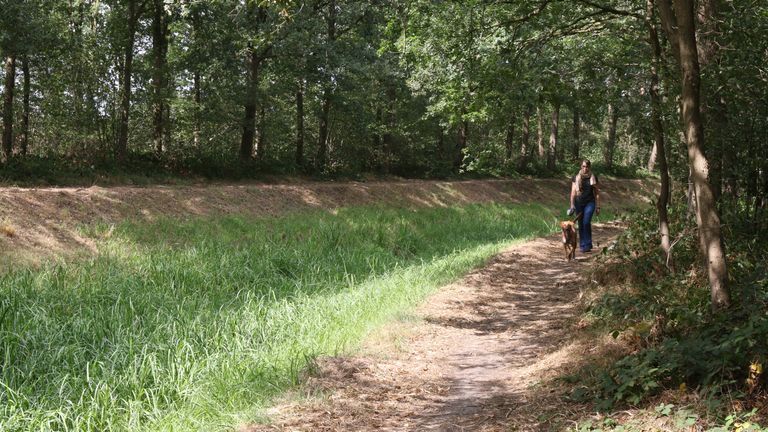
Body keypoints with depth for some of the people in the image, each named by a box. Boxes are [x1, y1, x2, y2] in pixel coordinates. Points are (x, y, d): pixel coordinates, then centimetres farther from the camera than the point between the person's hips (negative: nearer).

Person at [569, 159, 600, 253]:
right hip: (579, 203, 1)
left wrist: (598, 206, 4)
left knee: (586, 222, -16)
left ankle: (587, 245, -9)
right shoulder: (576, 178, 3)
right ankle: (582, 245, 14)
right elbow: (573, 192, 3)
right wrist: (572, 205, -5)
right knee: (581, 225, 5)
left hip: (590, 203, -1)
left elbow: (597, 193, 7)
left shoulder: (593, 178, 4)